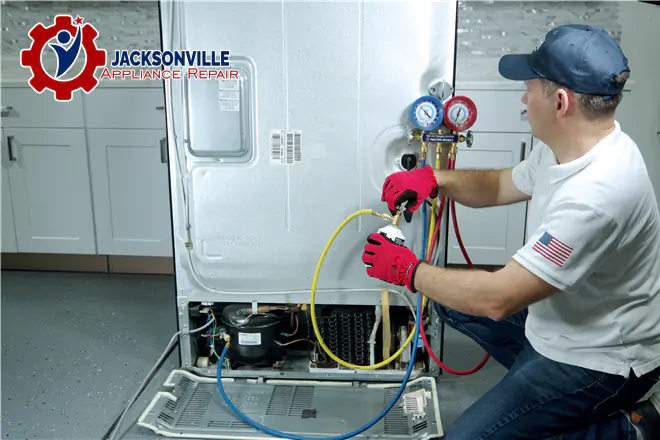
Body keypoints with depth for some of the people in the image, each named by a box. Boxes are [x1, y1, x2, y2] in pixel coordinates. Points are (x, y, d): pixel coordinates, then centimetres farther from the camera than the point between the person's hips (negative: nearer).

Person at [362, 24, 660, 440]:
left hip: (599, 357, -9)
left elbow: (497, 299, -33)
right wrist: (434, 179, -5)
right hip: (562, 319, 9)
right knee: (452, 300, 12)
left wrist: (409, 270, -19)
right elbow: (501, 185, 13)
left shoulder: (595, 194, -35)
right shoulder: (569, 146, -5)